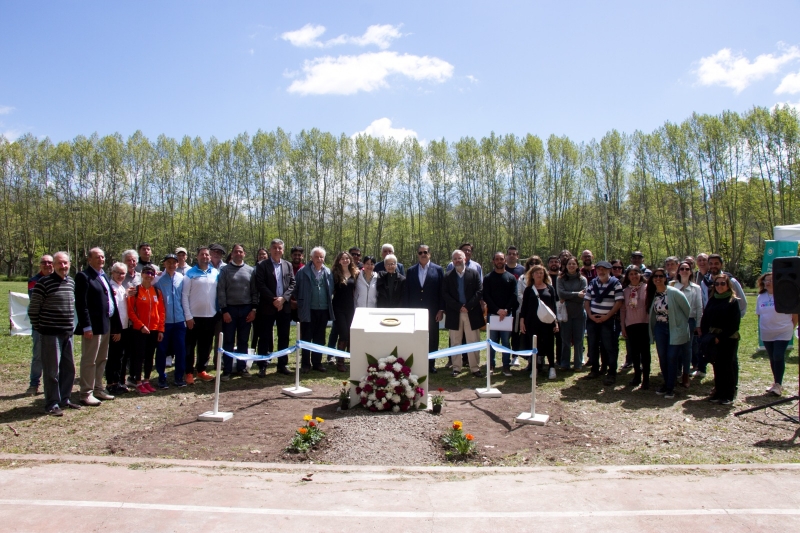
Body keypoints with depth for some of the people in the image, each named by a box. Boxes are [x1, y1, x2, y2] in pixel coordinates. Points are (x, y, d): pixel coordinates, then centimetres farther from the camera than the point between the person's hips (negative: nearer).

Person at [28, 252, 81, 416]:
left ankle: (64, 399, 25)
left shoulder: (71, 282, 9)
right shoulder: (44, 283, -11)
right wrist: (38, 328, -3)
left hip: (68, 333, 7)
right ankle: (52, 404, 8)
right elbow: (33, 309, -7)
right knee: (52, 370, -2)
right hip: (50, 333, -7)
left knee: (69, 368, 13)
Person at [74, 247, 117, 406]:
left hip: (106, 324, 9)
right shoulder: (83, 276, -11)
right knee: (89, 361, -1)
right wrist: (86, 326, -20)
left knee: (102, 359, 16)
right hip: (93, 326, -9)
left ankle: (97, 389, 27)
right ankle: (86, 394, 7)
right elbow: (81, 303, -16)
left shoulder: (103, 276, 16)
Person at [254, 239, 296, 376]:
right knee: (265, 337, 2)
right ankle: (262, 366, 10)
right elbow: (260, 285, -9)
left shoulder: (288, 265, 10)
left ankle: (282, 365, 18)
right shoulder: (262, 265, -1)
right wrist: (273, 300, -15)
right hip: (267, 307, -3)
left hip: (285, 306, 3)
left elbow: (292, 284, 4)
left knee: (284, 337, 8)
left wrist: (283, 298, -11)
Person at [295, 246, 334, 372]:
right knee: (306, 338, 6)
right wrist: (299, 303, -1)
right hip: (308, 310, -3)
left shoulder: (328, 272, 6)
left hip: (323, 310, 3)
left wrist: (329, 303, 6)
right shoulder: (303, 272, -4)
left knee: (319, 338, 11)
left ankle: (317, 362, 21)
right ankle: (305, 364, 15)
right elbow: (296, 289, 1)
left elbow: (331, 290, 12)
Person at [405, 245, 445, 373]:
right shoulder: (411, 271, 8)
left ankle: (431, 364, 14)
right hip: (415, 311, 1)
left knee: (432, 339, 5)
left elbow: (442, 291, 0)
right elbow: (407, 292, 8)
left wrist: (441, 310, -6)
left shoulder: (438, 270, 2)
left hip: (432, 311, -1)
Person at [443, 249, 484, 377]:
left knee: (473, 342, 3)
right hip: (454, 314, 1)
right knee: (455, 343, 7)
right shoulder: (448, 276, 4)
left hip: (472, 313, -1)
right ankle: (456, 368, 15)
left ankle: (475, 368, 11)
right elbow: (445, 294, -3)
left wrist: (468, 306, -13)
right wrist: (459, 307, -13)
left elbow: (480, 291, -4)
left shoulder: (474, 273, 3)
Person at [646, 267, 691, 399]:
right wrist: (653, 330, 10)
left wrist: (683, 323, 4)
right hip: (660, 328, 5)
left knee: (672, 357, -4)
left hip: (675, 329, -5)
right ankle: (666, 383, 24)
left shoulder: (674, 293, -15)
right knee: (662, 357, 7)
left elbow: (687, 309, -7)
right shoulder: (653, 294, 2)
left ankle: (670, 387, 7)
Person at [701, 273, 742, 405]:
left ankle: (729, 395, 10)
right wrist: (705, 335, -5)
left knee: (729, 367, 2)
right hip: (713, 339, 5)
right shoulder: (712, 300, 10)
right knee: (717, 366, 10)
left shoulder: (733, 302, -5)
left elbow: (734, 324, -11)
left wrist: (720, 337, -15)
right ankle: (718, 393, 19)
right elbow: (705, 319, 8)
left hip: (728, 340, -5)